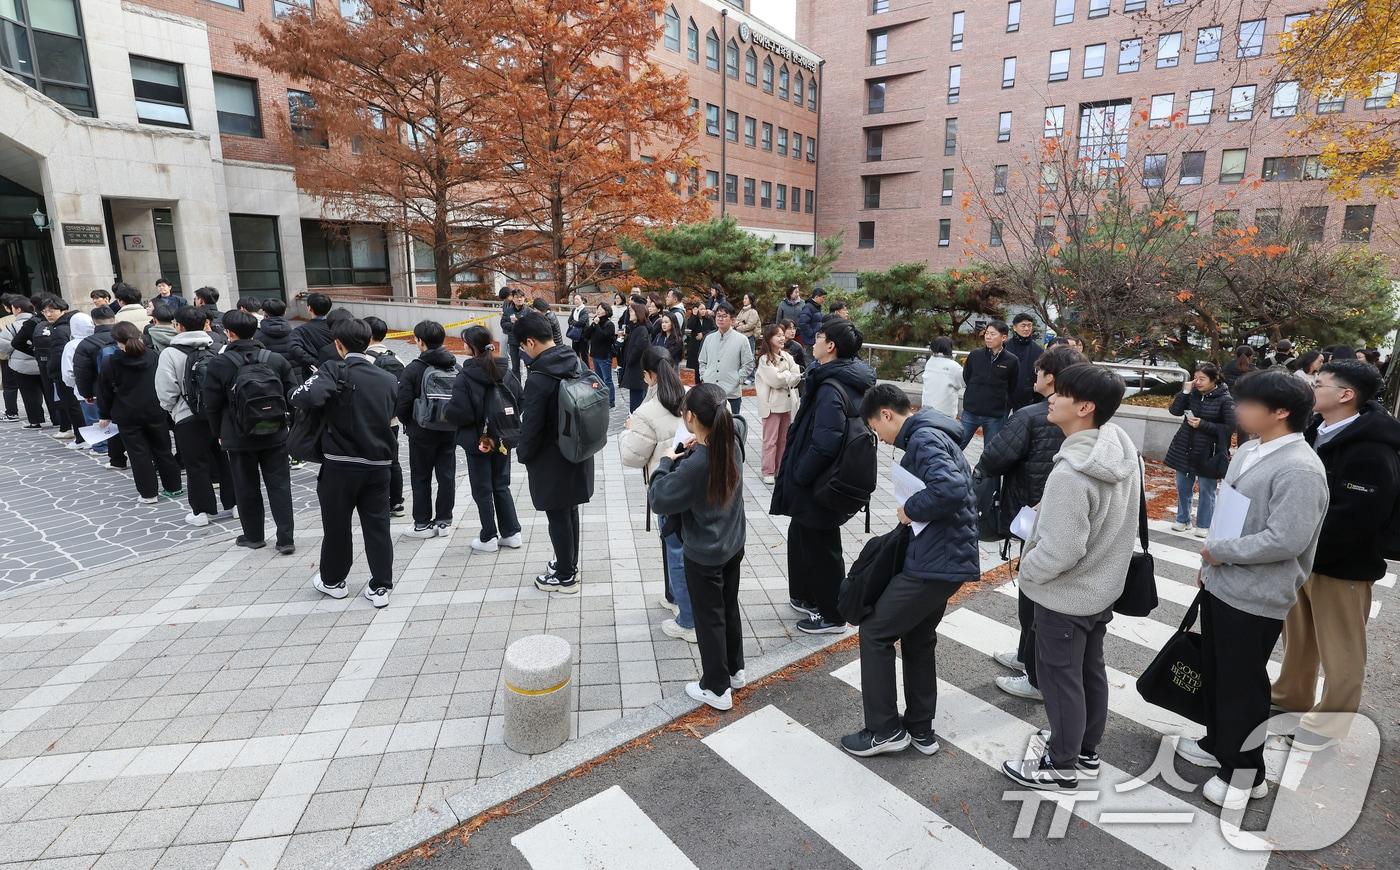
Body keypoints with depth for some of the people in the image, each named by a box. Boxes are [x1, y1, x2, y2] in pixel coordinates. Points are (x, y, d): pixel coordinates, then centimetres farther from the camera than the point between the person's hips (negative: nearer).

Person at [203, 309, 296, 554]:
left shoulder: (219, 364, -9)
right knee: (279, 485, 5)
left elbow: (212, 405, -4)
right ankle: (285, 538, 4)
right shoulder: (276, 360, -4)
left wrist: (220, 433, 11)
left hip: (239, 438, -1)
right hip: (275, 435, 2)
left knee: (246, 488, 13)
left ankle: (253, 536, 24)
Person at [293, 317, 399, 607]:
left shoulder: (335, 370, -11)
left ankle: (333, 580, 30)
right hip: (379, 464, 4)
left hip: (341, 464, -3)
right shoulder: (388, 379, 5)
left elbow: (305, 399, -26)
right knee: (378, 526, 9)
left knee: (336, 524, 14)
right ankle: (381, 586, 12)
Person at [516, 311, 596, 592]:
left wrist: (523, 454, -2)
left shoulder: (538, 379, -25)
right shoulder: (576, 362, -1)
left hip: (552, 460, -8)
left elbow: (531, 426, -20)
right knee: (569, 511, 21)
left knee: (558, 517, 7)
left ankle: (565, 577, 21)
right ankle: (569, 563, 38)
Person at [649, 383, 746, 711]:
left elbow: (660, 500, -21)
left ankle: (717, 689, 25)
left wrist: (666, 462, -10)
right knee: (730, 608, 23)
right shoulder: (732, 445, -7)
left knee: (709, 619, 9)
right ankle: (734, 670, 41)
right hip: (733, 545, 7)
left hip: (703, 555, -7)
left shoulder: (694, 465, -30)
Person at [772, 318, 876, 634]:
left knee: (820, 547, 7)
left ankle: (831, 615, 25)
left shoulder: (831, 389, -26)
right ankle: (808, 596, 42)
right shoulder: (852, 381, 5)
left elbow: (824, 445, -32)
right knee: (802, 537, 24)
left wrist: (798, 477, -18)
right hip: (824, 481, 10)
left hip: (819, 487, -10)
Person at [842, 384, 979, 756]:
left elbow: (950, 489, -33)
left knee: (874, 632, 2)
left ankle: (885, 729, 13)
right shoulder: (934, 435, 15)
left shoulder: (923, 438, -17)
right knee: (918, 638, 21)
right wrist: (915, 511, 8)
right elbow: (957, 485, 18)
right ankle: (920, 728, 31)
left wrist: (910, 509, -17)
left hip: (935, 562, -10)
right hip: (947, 557, 10)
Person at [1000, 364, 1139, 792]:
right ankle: (1086, 748, 43)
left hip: (1065, 596, -8)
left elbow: (1060, 552, -30)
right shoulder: (1123, 450, -6)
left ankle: (1061, 766, 30)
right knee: (1090, 670, 23)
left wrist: (1026, 569, -11)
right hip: (1103, 585, 9)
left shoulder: (1071, 474, -34)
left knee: (1059, 677, 10)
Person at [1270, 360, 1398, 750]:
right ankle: (1292, 697, 39)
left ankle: (1329, 725, 21)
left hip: (1342, 566, -8)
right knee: (1299, 637, 22)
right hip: (1304, 557, 9)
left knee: (1340, 651, 7)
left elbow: (1351, 520, -27)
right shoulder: (1318, 432, 6)